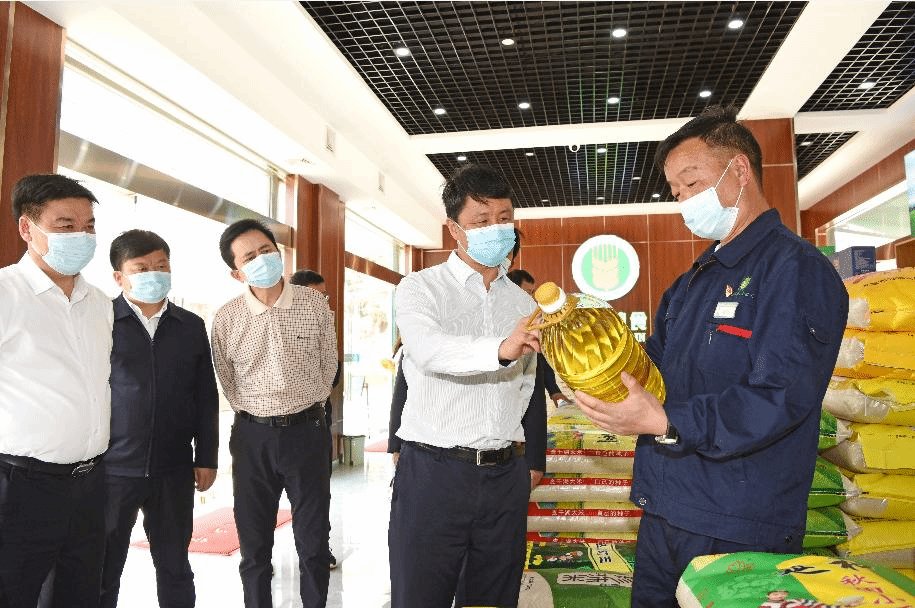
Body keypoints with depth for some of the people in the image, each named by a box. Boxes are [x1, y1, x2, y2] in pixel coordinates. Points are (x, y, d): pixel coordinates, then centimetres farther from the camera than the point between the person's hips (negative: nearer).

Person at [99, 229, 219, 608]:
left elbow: (205, 398, 9)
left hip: (174, 471, 3)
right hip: (111, 469, -2)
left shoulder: (191, 327, 6)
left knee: (174, 567, 14)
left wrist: (206, 458, 6)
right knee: (102, 570, 10)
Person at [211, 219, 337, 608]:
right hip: (252, 435, 1)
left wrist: (304, 408, 10)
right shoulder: (226, 319, -4)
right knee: (254, 547, 12)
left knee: (313, 543, 9)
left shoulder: (314, 305, -4)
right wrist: (254, 414, 10)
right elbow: (227, 381, 9)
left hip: (306, 431, 0)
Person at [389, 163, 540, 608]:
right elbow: (430, 350, -24)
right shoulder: (420, 288, -3)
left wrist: (514, 440, 12)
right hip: (433, 471, -4)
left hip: (505, 475, 5)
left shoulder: (523, 302, 13)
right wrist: (500, 350, -41)